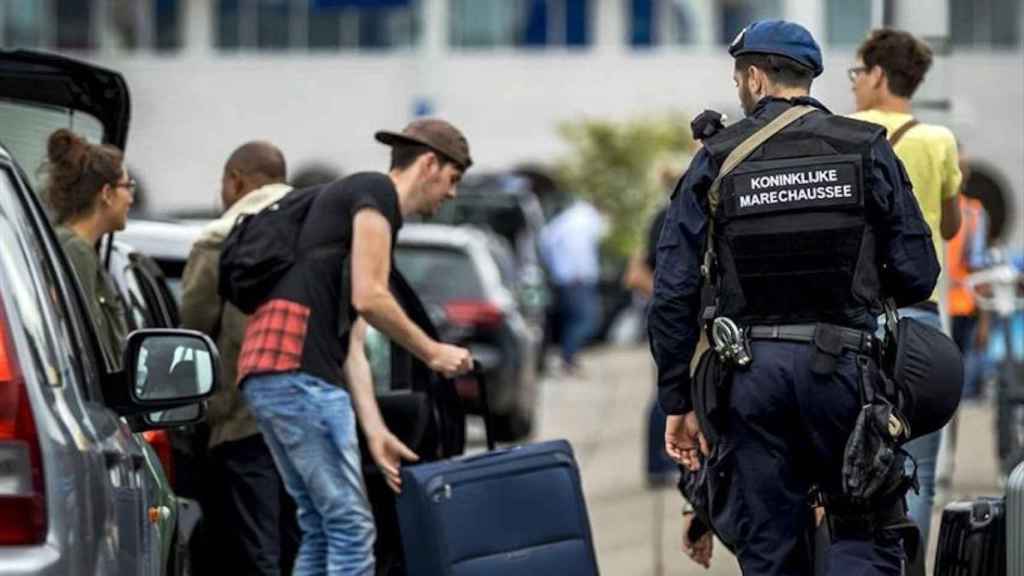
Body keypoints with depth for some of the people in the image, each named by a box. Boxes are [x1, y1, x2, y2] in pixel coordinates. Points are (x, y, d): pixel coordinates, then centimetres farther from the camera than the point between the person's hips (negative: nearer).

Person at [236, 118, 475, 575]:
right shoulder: (376, 193, 0)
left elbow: (347, 340, 24)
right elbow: (369, 298, -12)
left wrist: (374, 432, 17)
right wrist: (432, 353, 2)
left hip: (267, 375, 10)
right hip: (298, 371, -10)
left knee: (321, 531, 14)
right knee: (350, 526, -7)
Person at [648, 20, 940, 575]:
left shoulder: (716, 160, 2)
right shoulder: (867, 151, 1)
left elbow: (672, 294, -1)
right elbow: (917, 273, -1)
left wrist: (677, 403, 6)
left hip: (749, 369, 1)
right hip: (843, 364, -1)